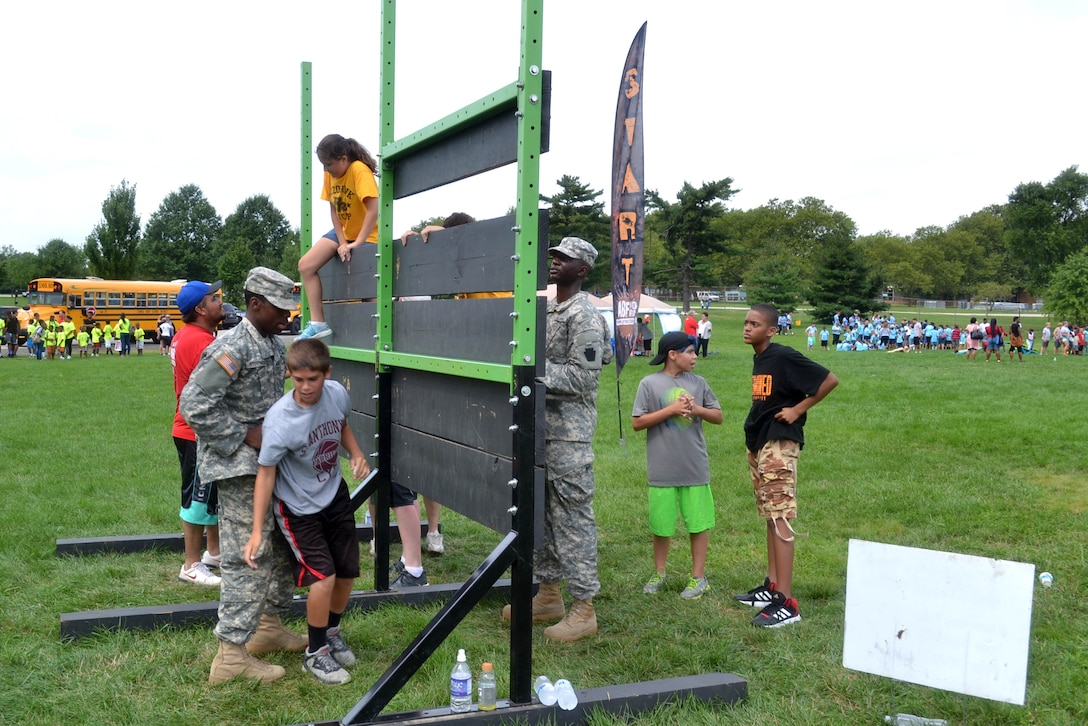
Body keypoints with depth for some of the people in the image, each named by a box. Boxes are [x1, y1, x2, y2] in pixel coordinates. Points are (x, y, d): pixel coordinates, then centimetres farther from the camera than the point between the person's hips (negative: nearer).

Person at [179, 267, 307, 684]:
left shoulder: (274, 345, 12)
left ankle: (269, 625, 33)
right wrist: (245, 437, -20)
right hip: (241, 467, -10)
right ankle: (232, 654, 0)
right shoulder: (232, 348, -17)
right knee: (248, 556, -8)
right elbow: (193, 405, -22)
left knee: (283, 544, 17)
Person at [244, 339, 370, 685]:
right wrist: (257, 531, -27)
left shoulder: (337, 393, -15)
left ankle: (332, 632, 41)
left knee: (347, 573, 13)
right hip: (298, 508, -5)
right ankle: (316, 653, 11)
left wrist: (357, 454, -9)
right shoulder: (279, 420, -29)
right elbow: (266, 473, -24)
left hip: (336, 495, 6)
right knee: (323, 578, -14)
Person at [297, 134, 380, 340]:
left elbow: (374, 209, -30)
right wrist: (342, 242, -12)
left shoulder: (359, 170, -24)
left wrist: (357, 243, -28)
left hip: (367, 234, -7)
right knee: (306, 266, -5)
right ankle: (318, 323, -4)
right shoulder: (330, 174, -2)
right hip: (343, 231, 7)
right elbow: (333, 209, -2)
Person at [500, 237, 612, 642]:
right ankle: (549, 596, 27)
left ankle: (583, 608, 5)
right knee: (541, 512, 15)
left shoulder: (585, 316, -12)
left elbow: (582, 377, -18)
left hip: (569, 431, -9)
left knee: (572, 516, -4)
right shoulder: (549, 310, 16)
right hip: (541, 425, 9)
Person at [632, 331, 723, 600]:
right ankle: (659, 573, 29)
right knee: (661, 524, 10)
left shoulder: (698, 382, 3)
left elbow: (718, 416, 9)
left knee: (699, 523, 7)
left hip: (696, 468, 2)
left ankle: (698, 577, 21)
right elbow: (637, 422, -8)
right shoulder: (650, 383, -6)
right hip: (662, 470, -2)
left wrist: (698, 409, -11)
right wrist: (670, 410, -16)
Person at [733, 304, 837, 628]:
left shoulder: (784, 357, -14)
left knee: (779, 518, -10)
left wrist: (798, 409, -13)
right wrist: (753, 436, 11)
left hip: (779, 444, -9)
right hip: (757, 444, 9)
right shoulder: (758, 360, 11)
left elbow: (829, 380, -16)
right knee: (769, 516, 14)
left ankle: (786, 603, -10)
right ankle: (772, 587, 23)